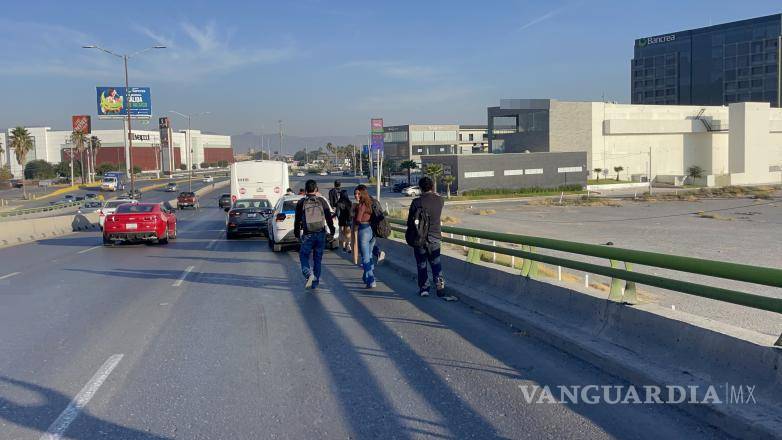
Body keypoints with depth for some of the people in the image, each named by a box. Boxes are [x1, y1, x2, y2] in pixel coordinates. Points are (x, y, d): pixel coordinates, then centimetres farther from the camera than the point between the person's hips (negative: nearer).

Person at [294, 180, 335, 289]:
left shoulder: (301, 202, -3)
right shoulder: (322, 201, 0)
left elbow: (297, 219, 3)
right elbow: (328, 217, 2)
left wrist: (296, 232, 15)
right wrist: (332, 230, 14)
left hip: (308, 235, -2)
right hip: (321, 234, 2)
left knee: (304, 256, 9)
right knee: (317, 258, 11)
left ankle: (309, 274, -17)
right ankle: (315, 282, 13)